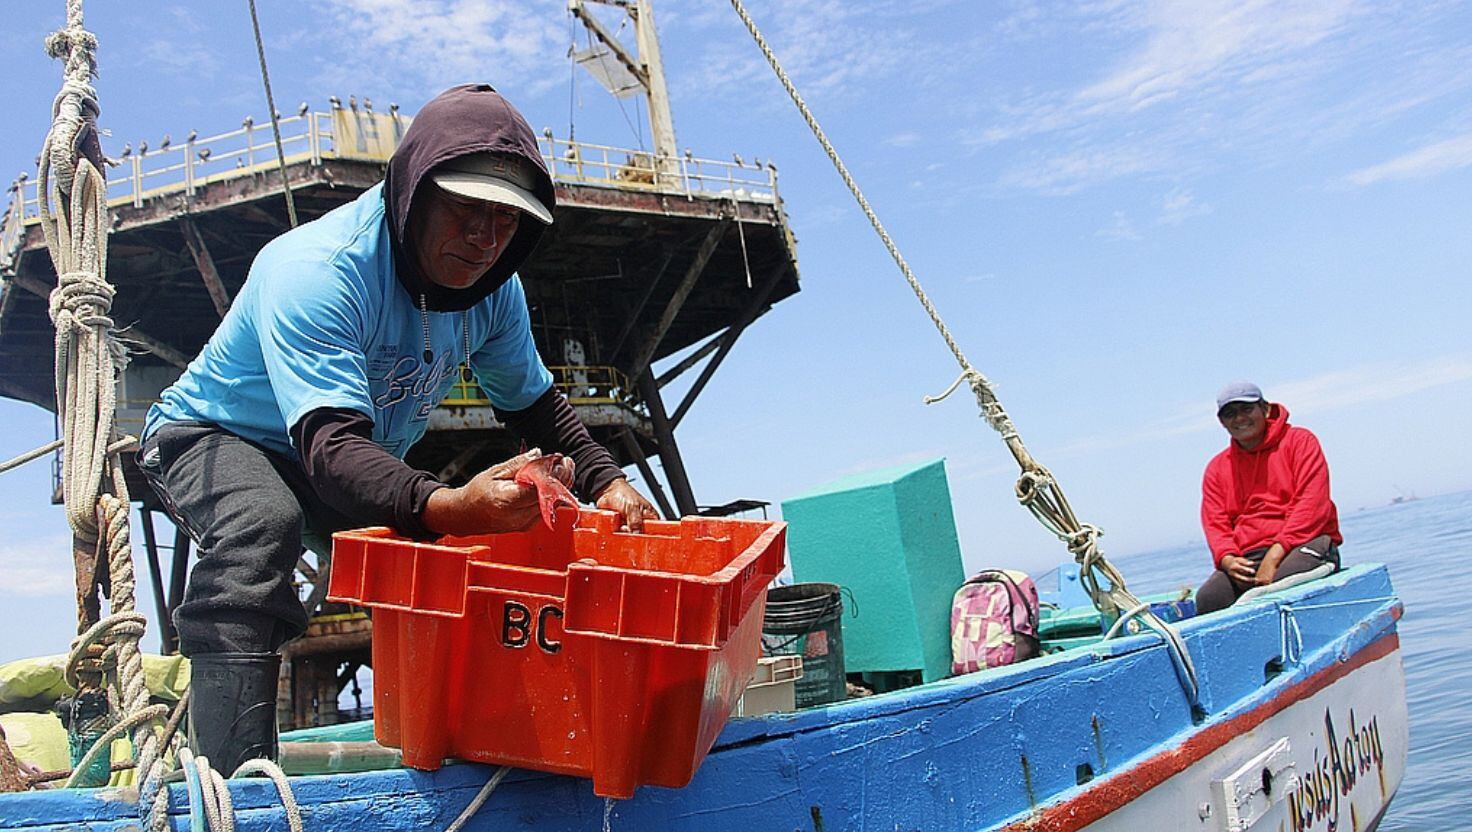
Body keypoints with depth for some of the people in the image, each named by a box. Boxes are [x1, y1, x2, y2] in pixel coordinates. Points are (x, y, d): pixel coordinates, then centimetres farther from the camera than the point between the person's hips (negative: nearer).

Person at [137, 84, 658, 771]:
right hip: (211, 437, -6)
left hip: (373, 464, 7)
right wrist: (446, 507, -65)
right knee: (264, 525, -39)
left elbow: (535, 405, 4)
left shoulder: (492, 288, -11)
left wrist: (604, 482, -15)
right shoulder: (315, 270, -33)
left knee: (495, 531, -10)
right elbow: (332, 449, -45)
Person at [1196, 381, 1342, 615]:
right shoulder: (1217, 468, 19)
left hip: (1304, 543, -3)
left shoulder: (1300, 441, 8)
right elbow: (1215, 524, 11)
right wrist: (1228, 560, -13)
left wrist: (1275, 555, -15)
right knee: (1206, 599, -28)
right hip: (1248, 558, 3)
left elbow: (1312, 505, -4)